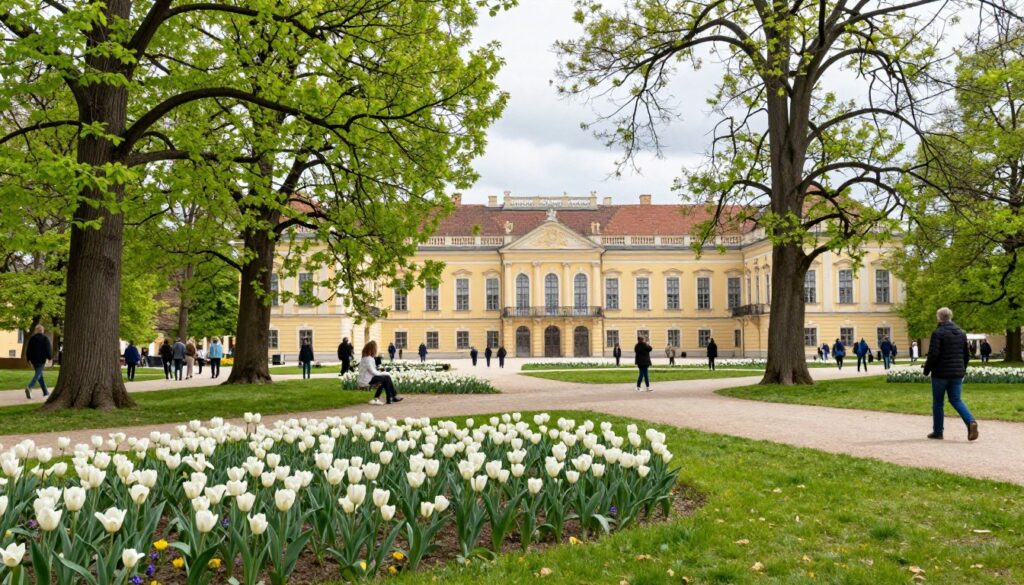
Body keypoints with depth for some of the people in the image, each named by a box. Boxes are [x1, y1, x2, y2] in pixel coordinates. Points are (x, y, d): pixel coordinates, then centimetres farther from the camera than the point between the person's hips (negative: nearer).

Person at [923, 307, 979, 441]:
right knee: (956, 400, 10)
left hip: (941, 373, -5)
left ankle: (937, 431, 13)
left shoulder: (938, 333, -12)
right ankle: (971, 421, -14)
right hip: (957, 374, 5)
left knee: (937, 402, 7)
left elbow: (933, 354, -17)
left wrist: (926, 370, -5)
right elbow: (967, 354, 14)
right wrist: (962, 369, 25)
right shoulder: (961, 333, 9)